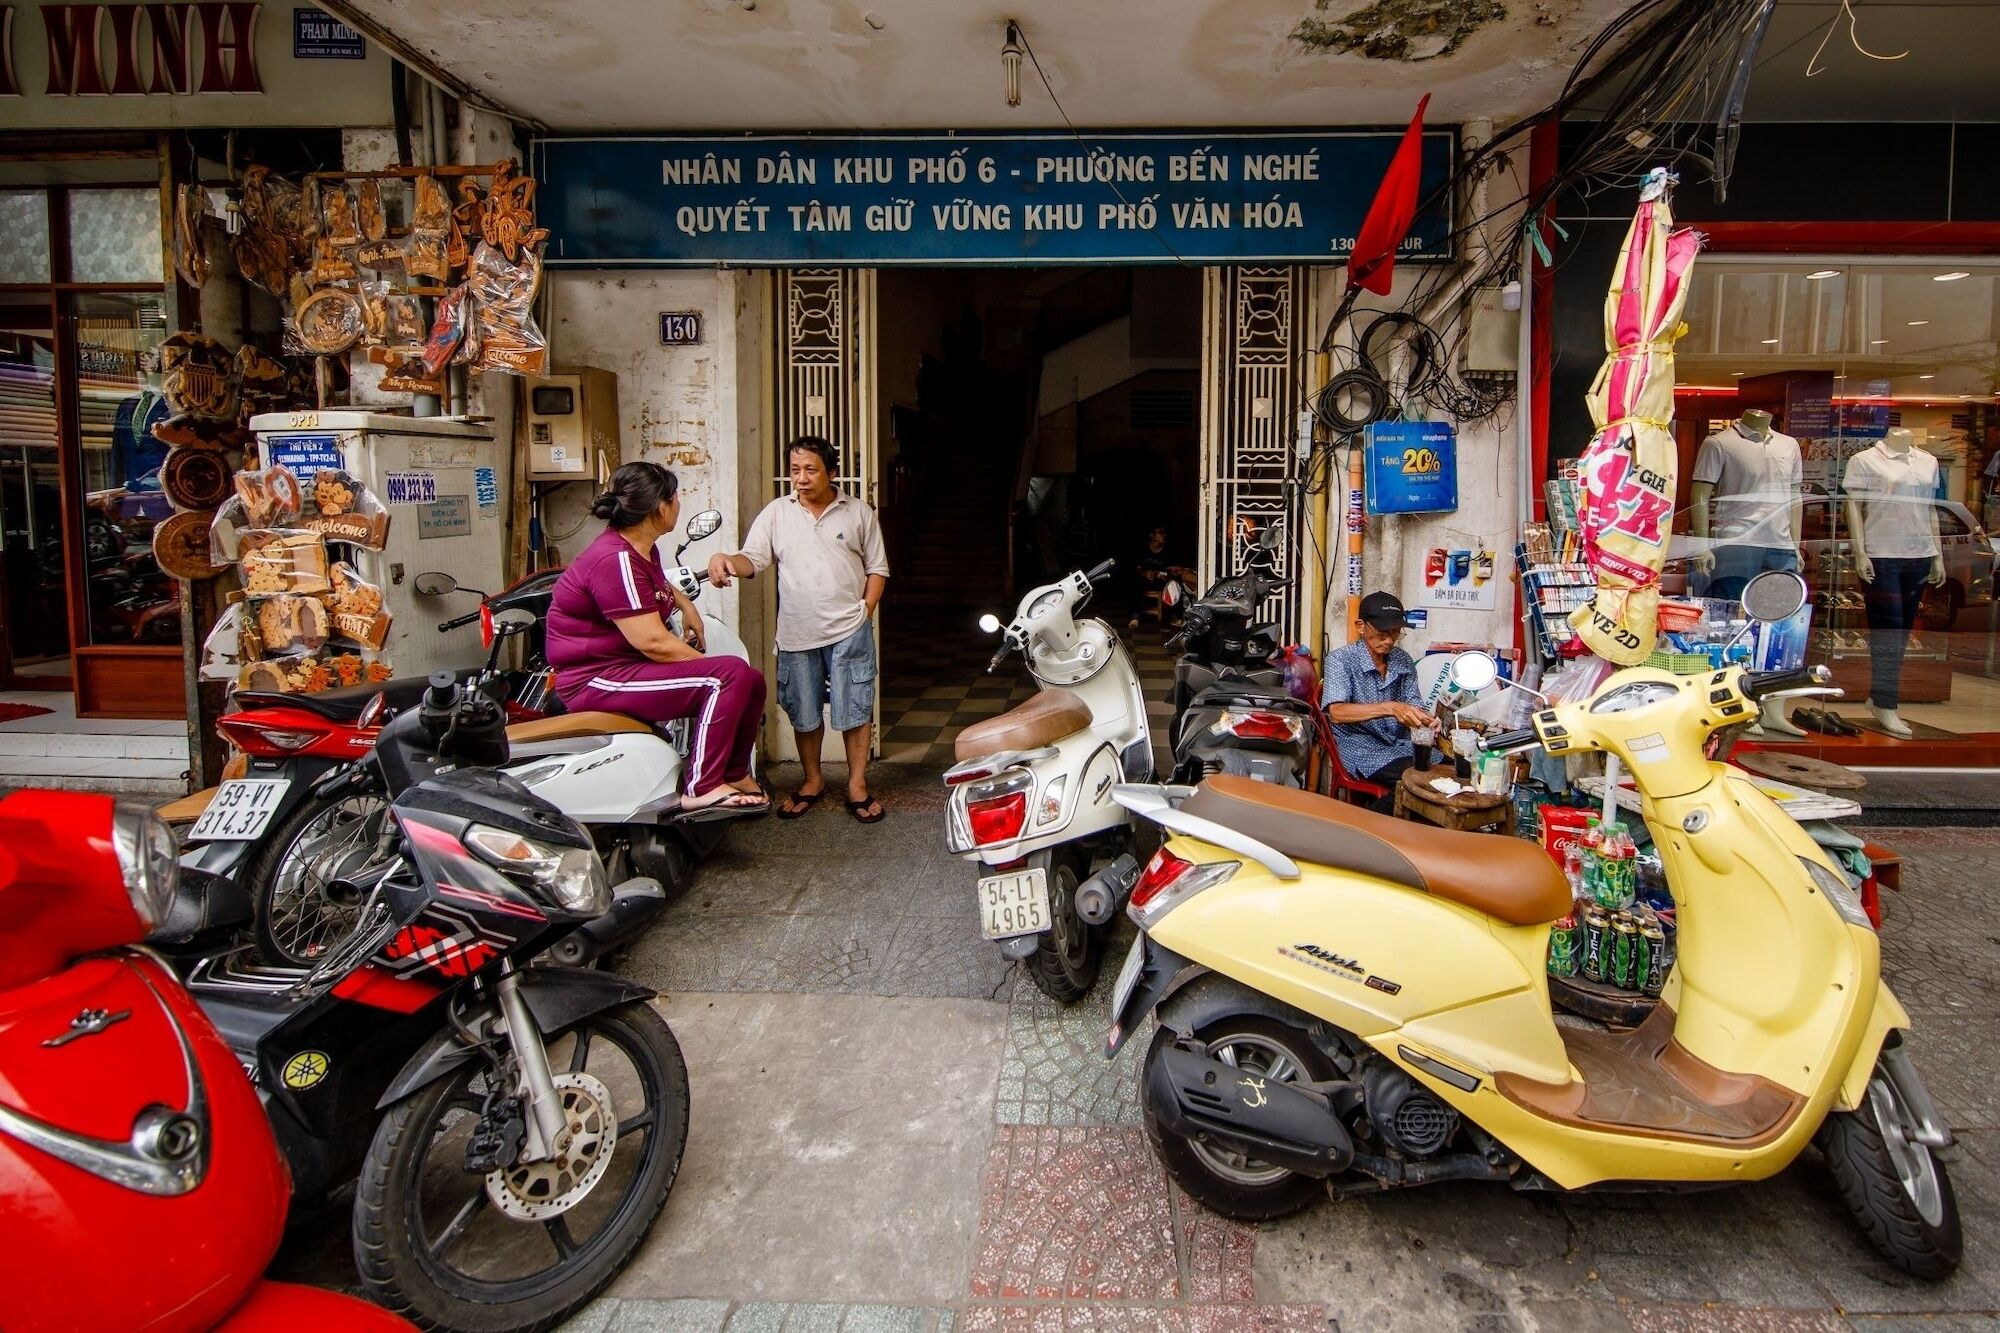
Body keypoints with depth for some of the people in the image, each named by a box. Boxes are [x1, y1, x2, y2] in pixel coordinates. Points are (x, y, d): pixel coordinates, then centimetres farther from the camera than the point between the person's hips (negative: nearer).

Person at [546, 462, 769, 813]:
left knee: (751, 682, 5)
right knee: (730, 676, -24)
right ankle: (701, 789, -22)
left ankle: (734, 772, 21)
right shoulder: (616, 559, -23)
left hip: (629, 661, 10)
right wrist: (710, 664, -16)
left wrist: (686, 605, 19)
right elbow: (653, 642, -27)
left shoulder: (639, 547, 8)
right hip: (598, 679, -10)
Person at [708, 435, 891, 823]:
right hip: (797, 634, 2)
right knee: (804, 714, 12)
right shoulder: (777, 513, 4)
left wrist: (865, 610, -5)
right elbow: (753, 559, -5)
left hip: (849, 631, -1)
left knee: (854, 710, 3)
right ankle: (812, 780, 31)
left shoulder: (859, 513, 3)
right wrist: (727, 561, -27)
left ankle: (857, 784, 17)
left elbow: (877, 568, 6)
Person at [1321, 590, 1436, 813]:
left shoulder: (1402, 660, 11)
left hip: (1400, 745, 6)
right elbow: (1337, 712, -22)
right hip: (1361, 748, -6)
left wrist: (1425, 718, -13)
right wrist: (1390, 708, -34)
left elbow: (1414, 705, 13)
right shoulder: (1341, 659, -8)